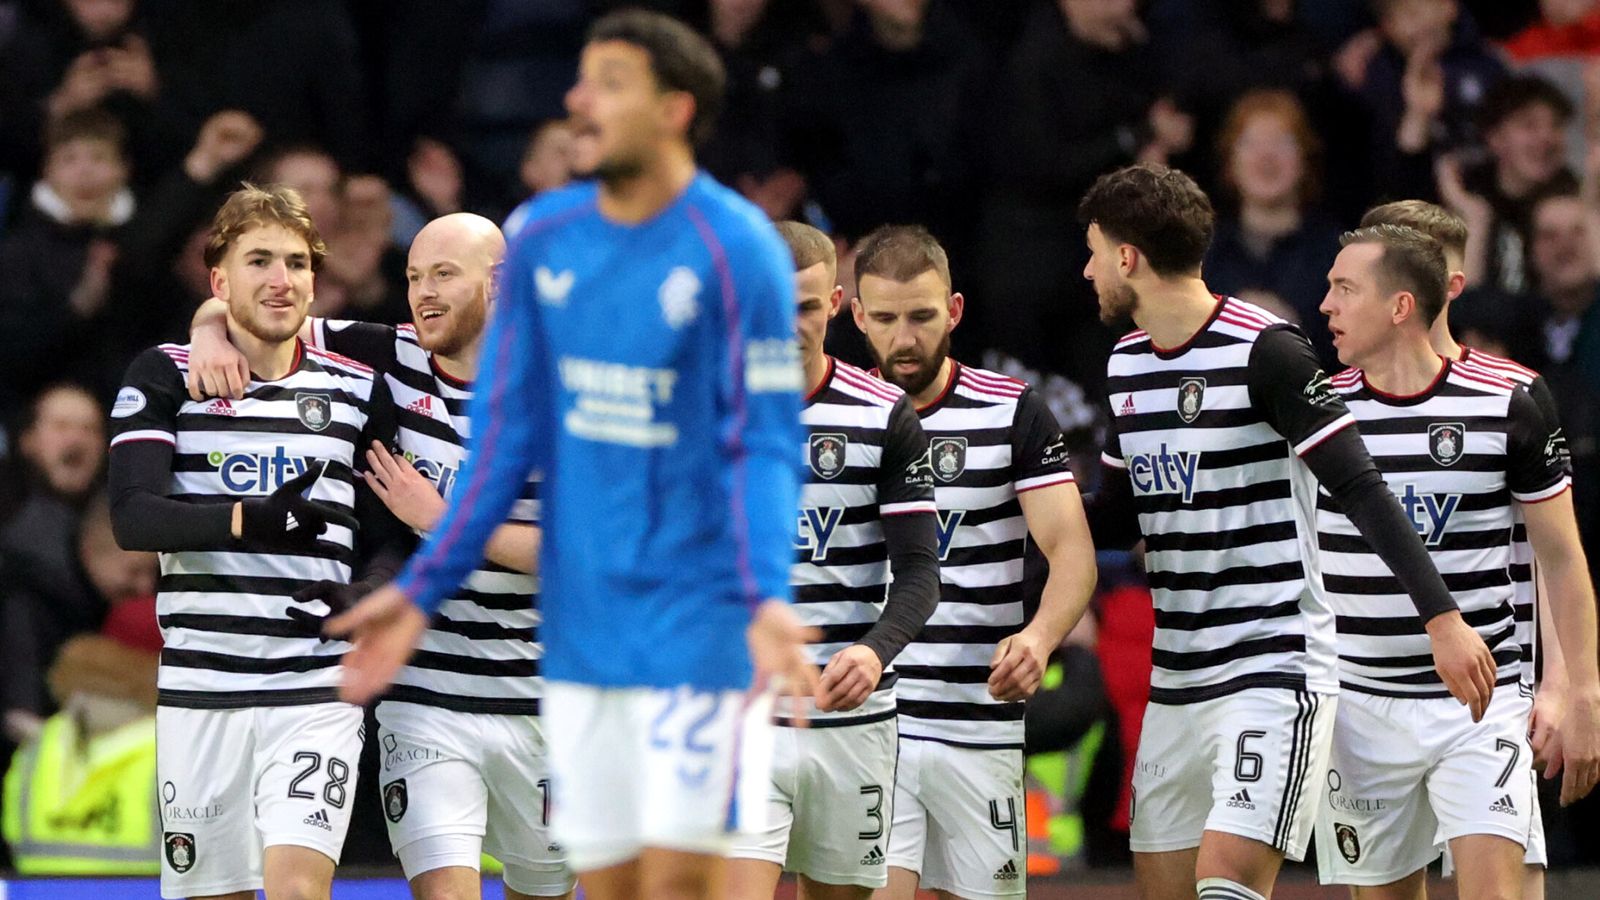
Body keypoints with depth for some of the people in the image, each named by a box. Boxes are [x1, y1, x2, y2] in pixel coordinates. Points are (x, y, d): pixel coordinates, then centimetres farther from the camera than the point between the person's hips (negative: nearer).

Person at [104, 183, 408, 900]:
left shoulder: (358, 392, 9)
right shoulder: (165, 377, 3)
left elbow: (387, 538, 13)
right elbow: (132, 515, -10)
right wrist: (252, 519, -26)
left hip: (319, 688, 0)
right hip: (200, 690, 0)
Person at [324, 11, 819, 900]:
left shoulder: (737, 250, -10)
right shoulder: (545, 240, 6)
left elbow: (765, 448, -12)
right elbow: (507, 434, 12)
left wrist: (766, 600, -26)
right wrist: (421, 591, 9)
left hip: (700, 621, -5)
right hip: (584, 619, 5)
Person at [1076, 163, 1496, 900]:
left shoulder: (1263, 350, -13)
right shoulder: (1125, 365, 11)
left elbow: (1362, 492, -17)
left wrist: (1442, 617, -23)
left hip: (1273, 671, -8)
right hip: (1174, 684, 8)